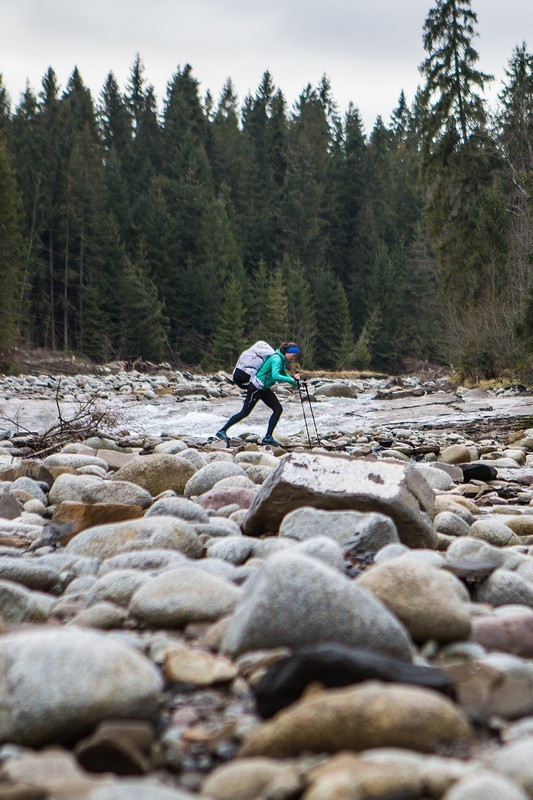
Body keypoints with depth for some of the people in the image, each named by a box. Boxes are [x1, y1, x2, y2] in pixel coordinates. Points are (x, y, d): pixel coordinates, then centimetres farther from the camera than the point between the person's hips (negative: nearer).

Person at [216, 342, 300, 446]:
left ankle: (268, 437, 1)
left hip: (265, 389, 9)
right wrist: (291, 379, -37)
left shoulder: (282, 360, 8)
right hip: (256, 388, -9)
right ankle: (222, 431, 7)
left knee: (278, 409, -1)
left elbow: (284, 375, 19)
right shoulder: (276, 359, -22)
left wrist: (296, 383, 6)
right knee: (245, 412, -4)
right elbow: (275, 376, -37)